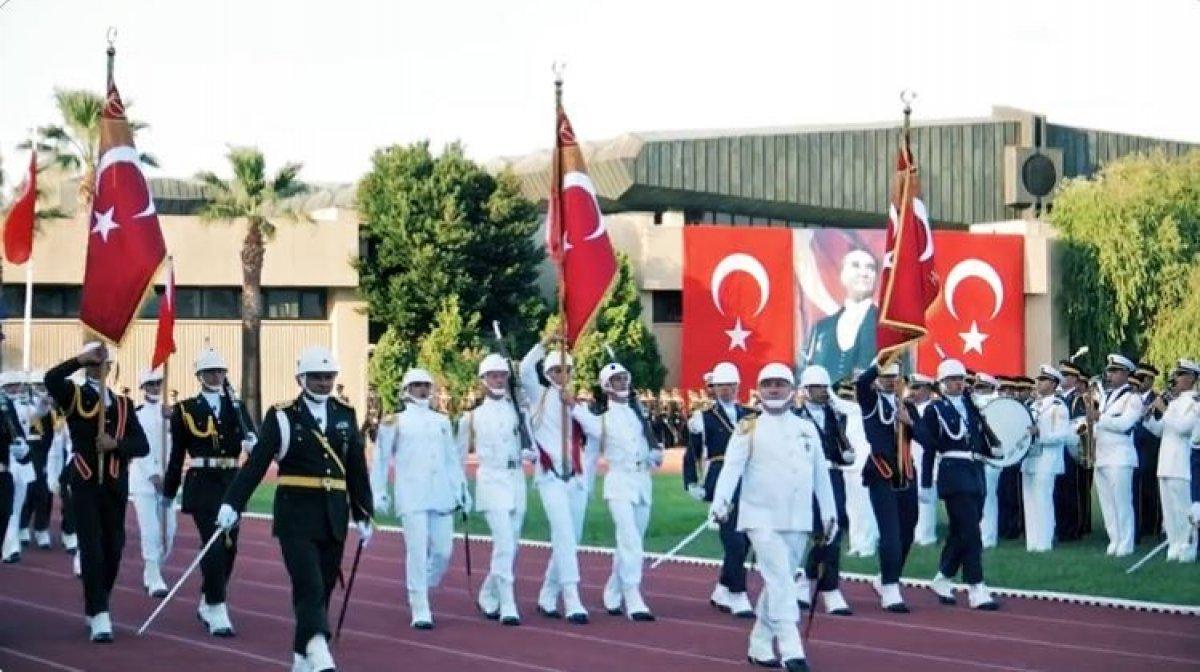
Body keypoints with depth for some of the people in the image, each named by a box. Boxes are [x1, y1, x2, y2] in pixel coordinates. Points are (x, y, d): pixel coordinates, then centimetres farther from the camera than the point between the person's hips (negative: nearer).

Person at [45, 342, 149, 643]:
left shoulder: (123, 404, 10)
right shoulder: (73, 396, 2)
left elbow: (142, 446, 2)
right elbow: (51, 378, -21)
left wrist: (116, 444, -14)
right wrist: (82, 359, -18)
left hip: (115, 485, 4)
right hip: (85, 484, -4)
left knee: (113, 549, 10)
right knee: (92, 549, -9)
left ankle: (95, 609, 28)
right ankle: (99, 617, -9)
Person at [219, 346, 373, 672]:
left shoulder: (346, 416, 9)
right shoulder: (282, 416, -2)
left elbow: (357, 469, 12)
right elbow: (256, 463, -7)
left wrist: (363, 514, 12)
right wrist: (231, 504, -14)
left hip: (334, 516, 4)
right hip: (296, 513, -4)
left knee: (323, 588, 8)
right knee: (309, 586, -14)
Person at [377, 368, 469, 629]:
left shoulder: (441, 421, 16)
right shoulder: (397, 420, 5)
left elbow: (452, 458, 19)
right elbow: (382, 457, 5)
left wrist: (462, 489, 13)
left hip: (442, 495, 4)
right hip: (412, 497, -4)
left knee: (443, 551, 1)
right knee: (417, 552, -10)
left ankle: (420, 592, 26)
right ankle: (420, 611, -5)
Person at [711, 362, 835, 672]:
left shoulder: (807, 429, 10)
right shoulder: (749, 428, -2)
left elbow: (821, 473, 13)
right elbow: (732, 466, -13)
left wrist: (830, 513, 11)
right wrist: (721, 501, -28)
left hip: (798, 520, 5)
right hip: (762, 518, -5)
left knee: (778, 583, 11)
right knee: (780, 581, -14)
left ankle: (760, 646, 22)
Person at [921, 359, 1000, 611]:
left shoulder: (973, 406, 16)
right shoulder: (935, 409, 1)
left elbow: (984, 439, 19)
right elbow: (929, 448, -1)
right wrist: (926, 484, -2)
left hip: (976, 472, 6)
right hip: (953, 473, -6)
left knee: (960, 531, 12)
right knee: (970, 532, -11)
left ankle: (942, 579, 27)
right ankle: (976, 589, -10)